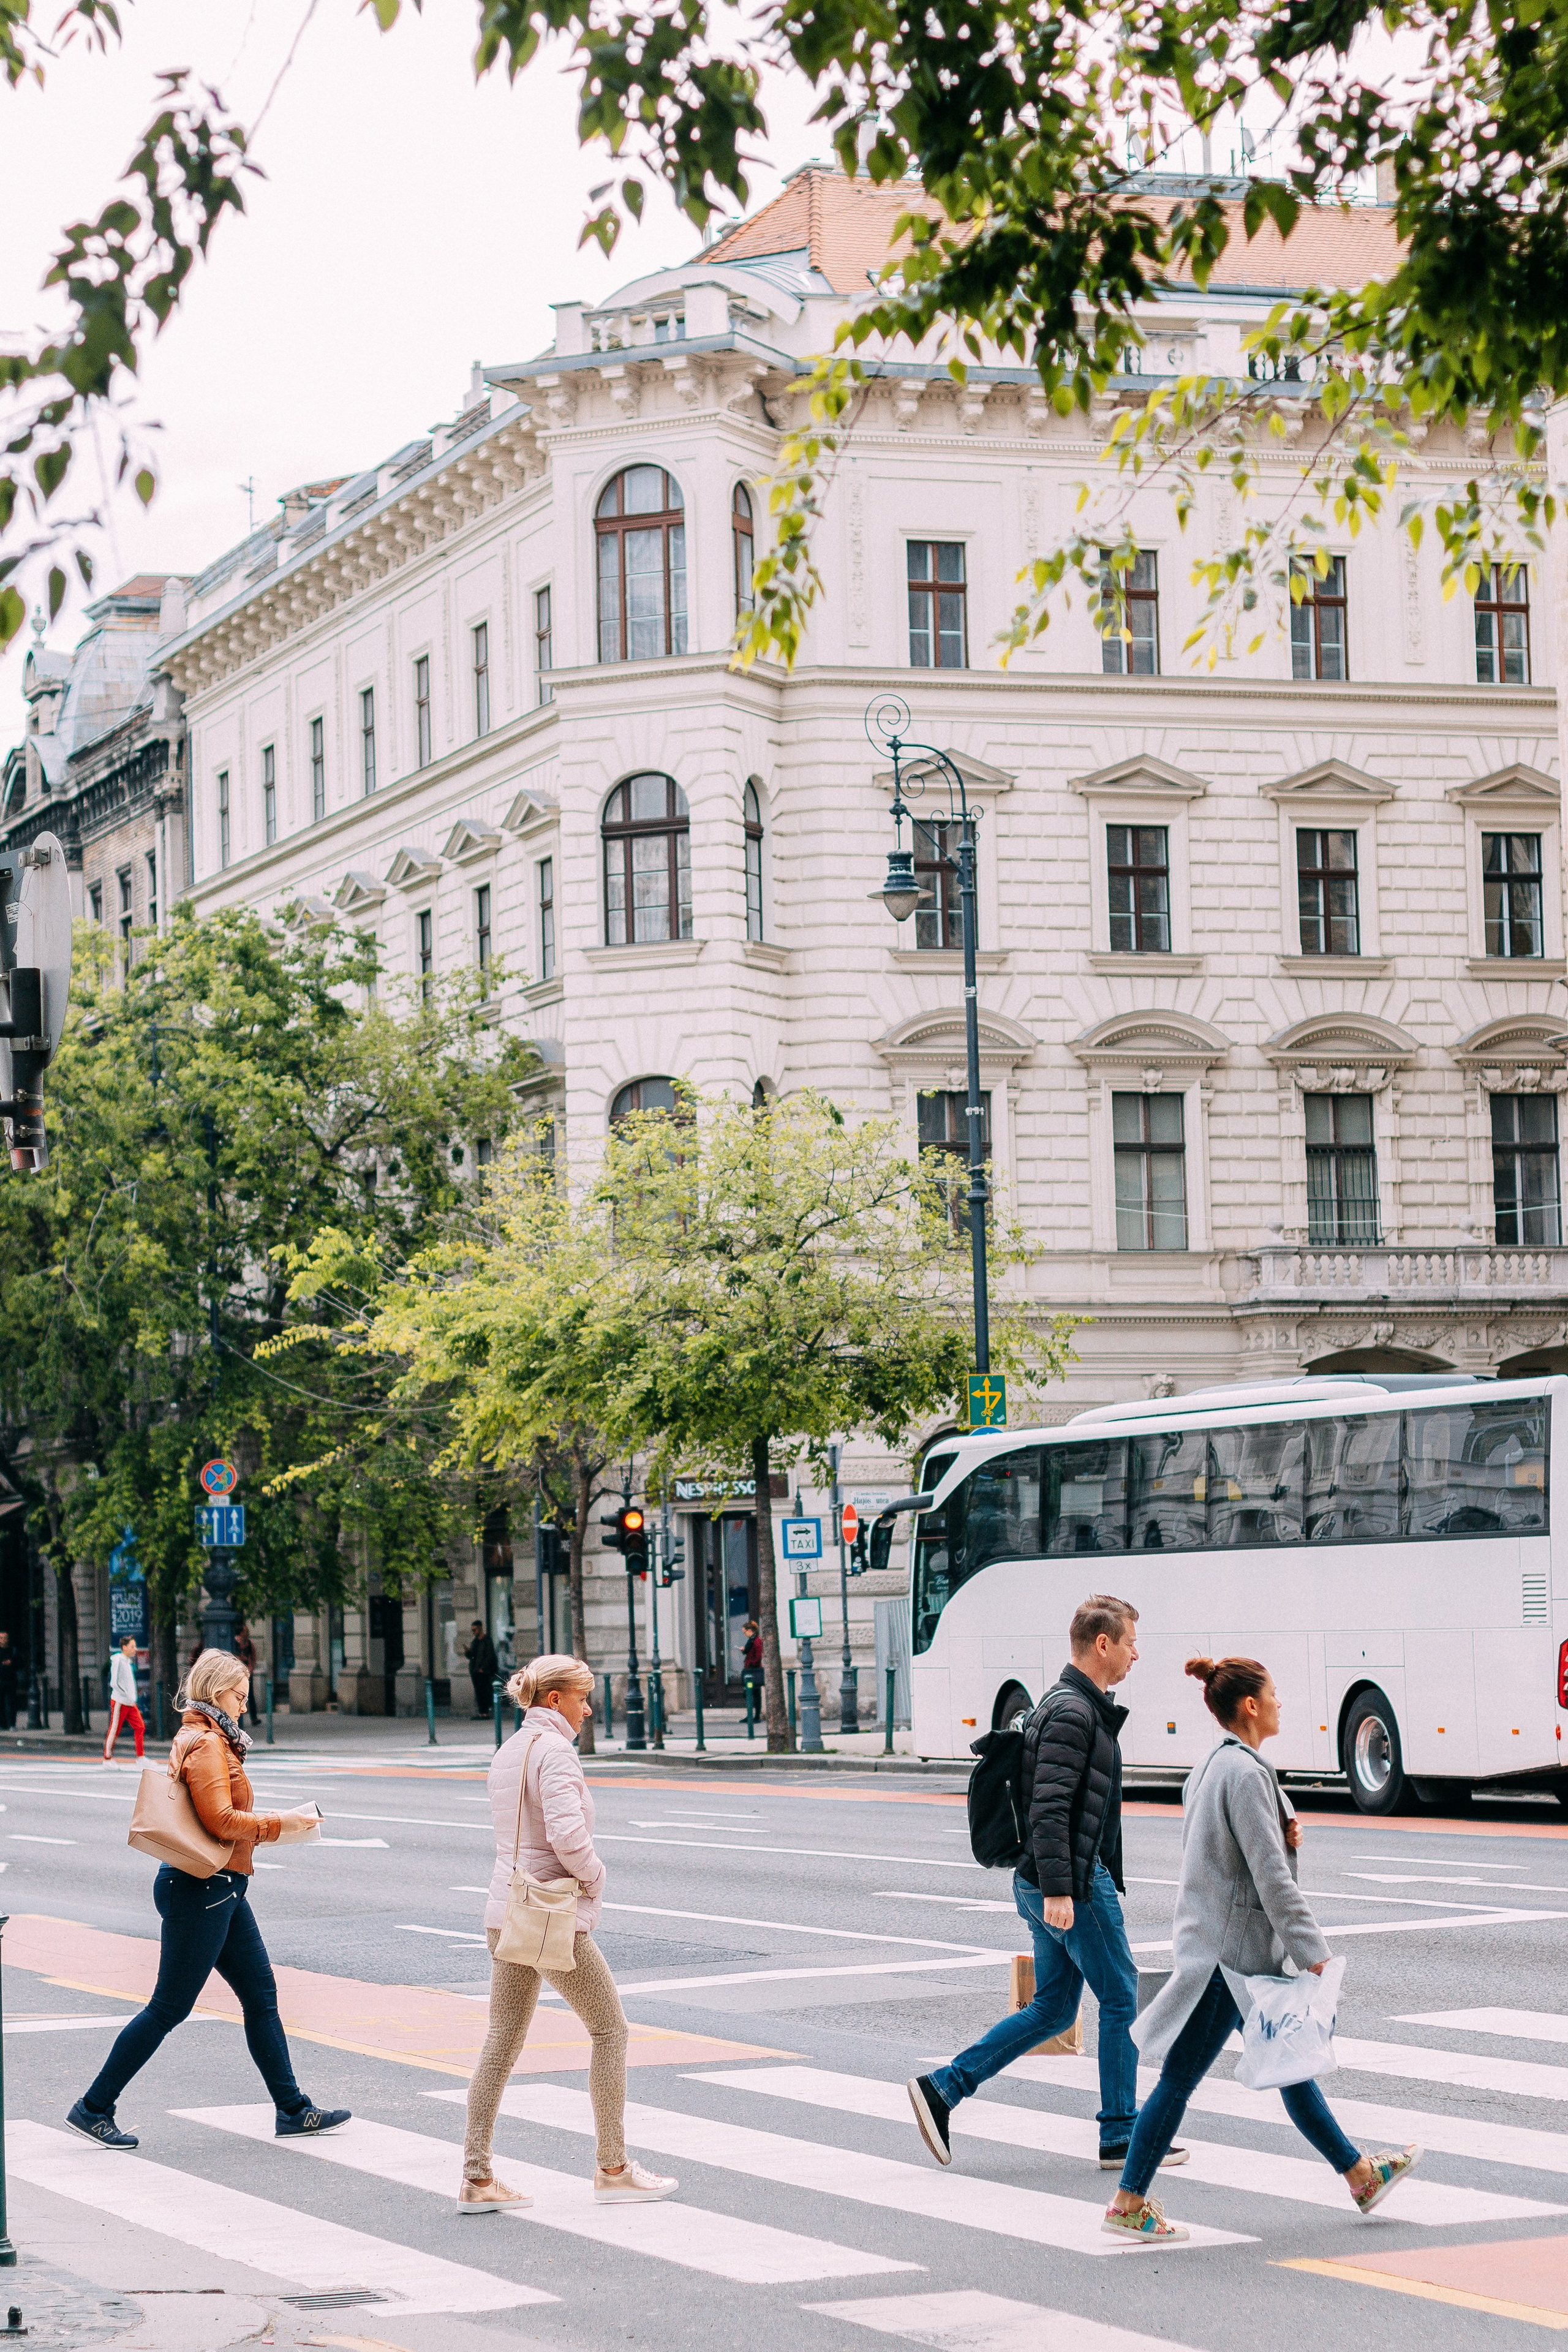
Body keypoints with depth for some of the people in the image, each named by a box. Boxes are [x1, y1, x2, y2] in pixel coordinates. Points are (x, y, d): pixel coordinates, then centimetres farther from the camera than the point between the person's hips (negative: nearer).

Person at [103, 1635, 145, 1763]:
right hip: (120, 1702, -8)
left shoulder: (128, 1661, 15)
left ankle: (140, 1758, 5)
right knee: (114, 1730, 0)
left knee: (140, 1727, 1)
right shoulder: (118, 1660, -12)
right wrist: (128, 1696, -17)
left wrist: (134, 1697, 11)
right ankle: (107, 1758, 10)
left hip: (131, 1703, 8)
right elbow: (114, 1683, -17)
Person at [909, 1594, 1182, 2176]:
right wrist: (1058, 1889, -27)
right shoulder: (1071, 1713, -16)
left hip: (1052, 1885, 10)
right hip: (1072, 1885, -10)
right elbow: (1049, 1808, -23)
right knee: (1122, 2001, -1)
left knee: (1052, 2009, 12)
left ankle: (943, 2087, 10)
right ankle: (1121, 2137, 6)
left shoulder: (1079, 1707, 17)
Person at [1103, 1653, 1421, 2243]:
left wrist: (1283, 1836, 3)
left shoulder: (1210, 1768, 12)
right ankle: (1129, 2203, 0)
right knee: (1180, 2077, -5)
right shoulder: (1246, 1773, -18)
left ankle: (1361, 2176, 24)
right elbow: (1271, 1876, -20)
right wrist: (1312, 1952, -16)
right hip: (1231, 1947, -10)